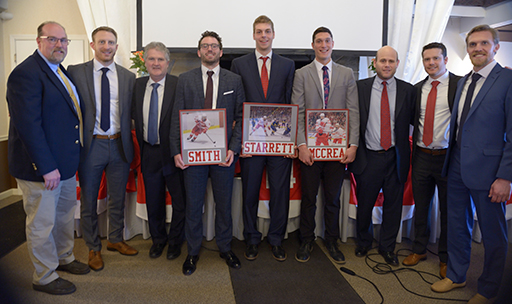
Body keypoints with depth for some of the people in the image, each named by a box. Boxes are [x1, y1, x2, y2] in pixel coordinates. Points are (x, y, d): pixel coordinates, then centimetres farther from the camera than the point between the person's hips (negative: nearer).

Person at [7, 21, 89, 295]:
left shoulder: (61, 71, 11)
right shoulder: (26, 73, -17)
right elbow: (28, 125, -23)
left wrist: (72, 159, 11)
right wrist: (47, 168, -24)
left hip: (65, 163, 9)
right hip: (41, 168, -9)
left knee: (65, 214, 23)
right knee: (42, 223, 7)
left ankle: (64, 258, 43)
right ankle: (44, 277, 25)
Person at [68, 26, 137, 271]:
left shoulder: (128, 77, 5)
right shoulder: (76, 72, -1)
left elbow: (131, 112, 6)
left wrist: (128, 142, -3)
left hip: (119, 145, 2)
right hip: (91, 145, -2)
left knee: (117, 198, 16)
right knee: (89, 200, 10)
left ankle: (115, 240, 36)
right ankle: (93, 248, 29)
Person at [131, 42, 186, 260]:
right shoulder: (138, 85, 6)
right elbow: (134, 115, 12)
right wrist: (141, 142, 2)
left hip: (173, 151, -4)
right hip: (149, 152, 4)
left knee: (180, 200, 8)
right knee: (153, 199, 16)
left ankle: (175, 241, 30)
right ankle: (158, 239, 38)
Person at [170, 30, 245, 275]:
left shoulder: (234, 80, 7)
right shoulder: (185, 79, 7)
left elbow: (241, 118, 4)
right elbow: (177, 117, 3)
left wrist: (234, 148, -9)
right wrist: (176, 151, -6)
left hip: (224, 152, 0)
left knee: (224, 203, 11)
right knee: (193, 205, 8)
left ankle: (225, 248, 29)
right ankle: (193, 252, 26)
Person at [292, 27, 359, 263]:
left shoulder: (347, 74, 8)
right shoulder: (301, 74, 4)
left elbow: (353, 111, 3)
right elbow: (297, 112, -2)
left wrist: (353, 144, -6)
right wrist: (301, 144, -12)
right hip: (310, 147, -1)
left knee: (333, 198, 11)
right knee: (308, 198, 9)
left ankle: (331, 241, 29)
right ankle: (306, 242, 26)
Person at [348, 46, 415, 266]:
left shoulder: (408, 90, 3)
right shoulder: (360, 87, 1)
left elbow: (414, 121, 4)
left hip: (395, 157, 1)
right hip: (368, 157, -1)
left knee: (393, 205, 11)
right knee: (364, 204, 11)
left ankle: (387, 247, 31)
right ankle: (363, 242, 36)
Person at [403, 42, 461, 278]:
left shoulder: (460, 84, -6)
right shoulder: (418, 88, 9)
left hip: (447, 156, -4)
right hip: (422, 156, 4)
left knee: (447, 210, 10)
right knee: (420, 207, 14)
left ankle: (445, 257, 27)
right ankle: (419, 250, 32)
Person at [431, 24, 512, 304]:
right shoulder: (463, 81, 11)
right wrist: (450, 160, 9)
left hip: (486, 170, -6)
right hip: (456, 166, 6)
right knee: (457, 225, 18)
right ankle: (456, 276, 37)